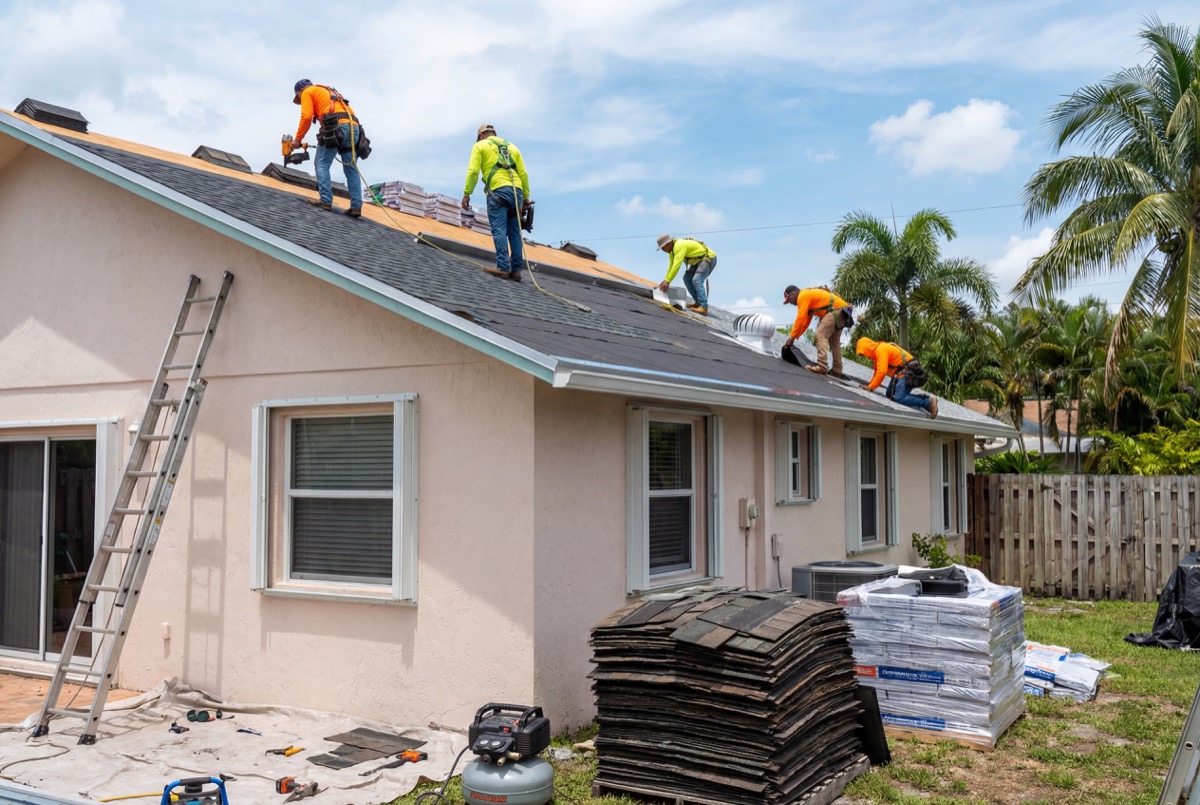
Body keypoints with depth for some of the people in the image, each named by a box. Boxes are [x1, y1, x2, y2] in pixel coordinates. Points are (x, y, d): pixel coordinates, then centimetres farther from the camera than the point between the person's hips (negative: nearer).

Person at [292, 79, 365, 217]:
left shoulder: (308, 92, 16)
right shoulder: (330, 93, 38)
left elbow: (306, 117, 1)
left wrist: (297, 139, 9)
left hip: (336, 127, -7)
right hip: (354, 127, 7)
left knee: (322, 164, 0)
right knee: (351, 169, 5)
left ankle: (326, 200, -11)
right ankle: (356, 207, -3)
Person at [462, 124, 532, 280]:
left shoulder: (480, 146, 13)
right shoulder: (511, 147, 26)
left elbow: (473, 171, -1)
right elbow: (523, 174, 17)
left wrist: (466, 194, -1)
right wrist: (526, 197, 18)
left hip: (497, 191, -5)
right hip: (516, 191, 5)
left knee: (499, 230, -9)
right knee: (514, 232, 6)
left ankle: (503, 267, -19)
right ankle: (516, 270, 3)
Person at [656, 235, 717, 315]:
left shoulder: (679, 246, -26)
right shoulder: (673, 249, 5)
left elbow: (676, 266, -32)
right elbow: (671, 266, 13)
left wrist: (667, 281, -31)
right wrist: (666, 280, 7)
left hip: (709, 258, -11)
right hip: (698, 260, 11)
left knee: (697, 280, -24)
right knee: (687, 278, 9)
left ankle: (704, 308, -32)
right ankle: (698, 302, 12)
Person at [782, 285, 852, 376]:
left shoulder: (803, 296, -6)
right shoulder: (809, 295, 25)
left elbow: (800, 318, -12)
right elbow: (805, 321, 25)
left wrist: (792, 337, -6)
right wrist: (794, 336, 21)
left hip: (836, 310, -11)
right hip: (842, 312, 11)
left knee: (820, 335, -16)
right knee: (834, 342, 16)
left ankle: (822, 367, -26)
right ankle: (837, 371, 20)